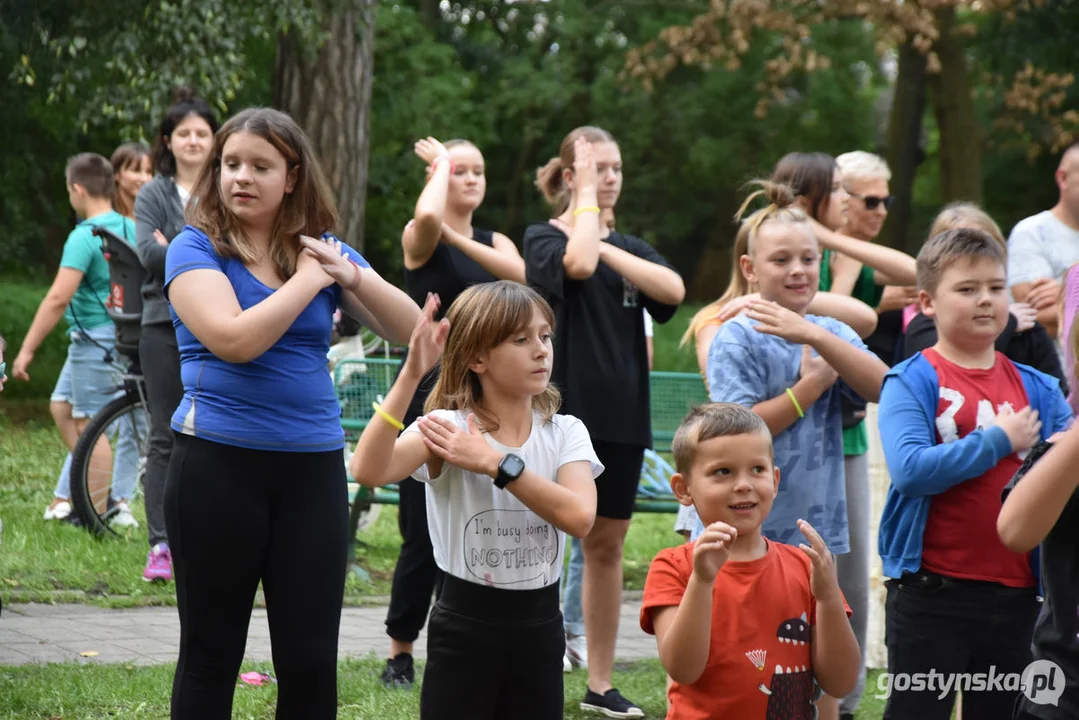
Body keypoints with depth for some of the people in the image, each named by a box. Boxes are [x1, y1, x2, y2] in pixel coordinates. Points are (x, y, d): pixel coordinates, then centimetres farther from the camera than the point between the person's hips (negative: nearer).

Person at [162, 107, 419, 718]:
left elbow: (412, 331, 3)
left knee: (312, 658, 2)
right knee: (212, 651, 5)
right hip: (219, 461, -3)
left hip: (313, 466, 3)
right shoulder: (197, 248, -3)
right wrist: (308, 280, -9)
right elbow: (235, 338, -20)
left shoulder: (325, 251, 10)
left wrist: (351, 276, -11)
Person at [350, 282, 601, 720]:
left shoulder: (565, 433, 1)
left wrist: (494, 463, -21)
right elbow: (368, 471, -28)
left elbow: (579, 517, -18)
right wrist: (410, 376, -33)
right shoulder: (447, 427, -9)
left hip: (539, 629, 4)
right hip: (464, 626, -3)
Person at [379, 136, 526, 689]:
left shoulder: (494, 243, 13)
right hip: (429, 396, -5)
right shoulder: (421, 237, -3)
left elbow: (520, 272, -11)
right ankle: (400, 652, 9)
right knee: (424, 534, -3)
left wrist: (457, 238, -17)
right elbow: (427, 216, -30)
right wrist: (441, 162, -12)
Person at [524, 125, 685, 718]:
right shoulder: (543, 238, -2)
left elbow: (673, 290, -6)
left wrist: (609, 250, -13)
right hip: (561, 408, -5)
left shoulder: (628, 247, 13)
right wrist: (586, 198, -13)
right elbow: (579, 262, -26)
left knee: (606, 544, 9)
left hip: (620, 415, 5)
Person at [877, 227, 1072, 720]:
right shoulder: (912, 381, -5)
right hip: (932, 593, -5)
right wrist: (1000, 441, -15)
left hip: (1016, 594, 5)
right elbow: (909, 470, -21)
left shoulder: (1038, 389, 8)